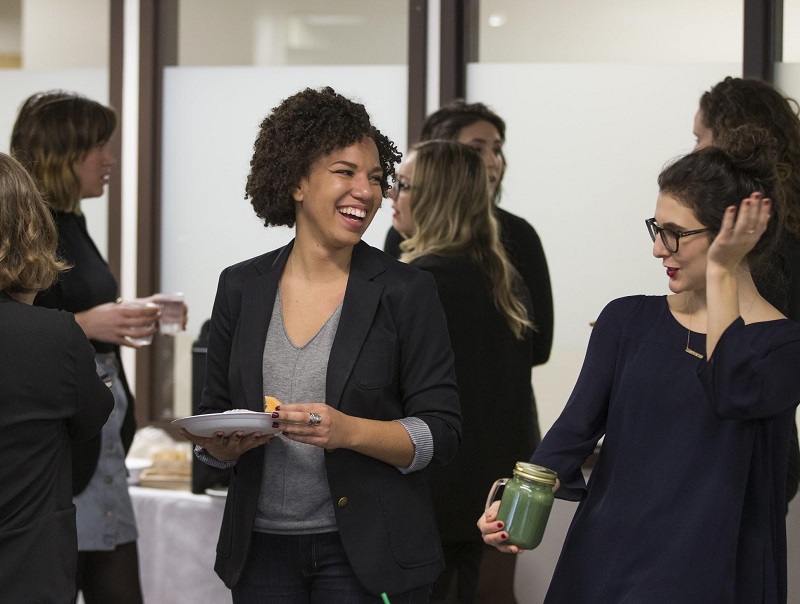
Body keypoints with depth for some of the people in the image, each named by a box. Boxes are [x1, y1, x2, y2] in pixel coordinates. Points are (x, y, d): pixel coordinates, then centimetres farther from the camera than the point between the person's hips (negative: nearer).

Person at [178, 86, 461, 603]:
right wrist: (224, 443, -11)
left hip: (369, 556, -3)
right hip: (263, 551, 3)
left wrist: (348, 431, -22)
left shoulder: (408, 292, -4)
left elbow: (442, 434, -7)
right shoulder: (242, 288, 6)